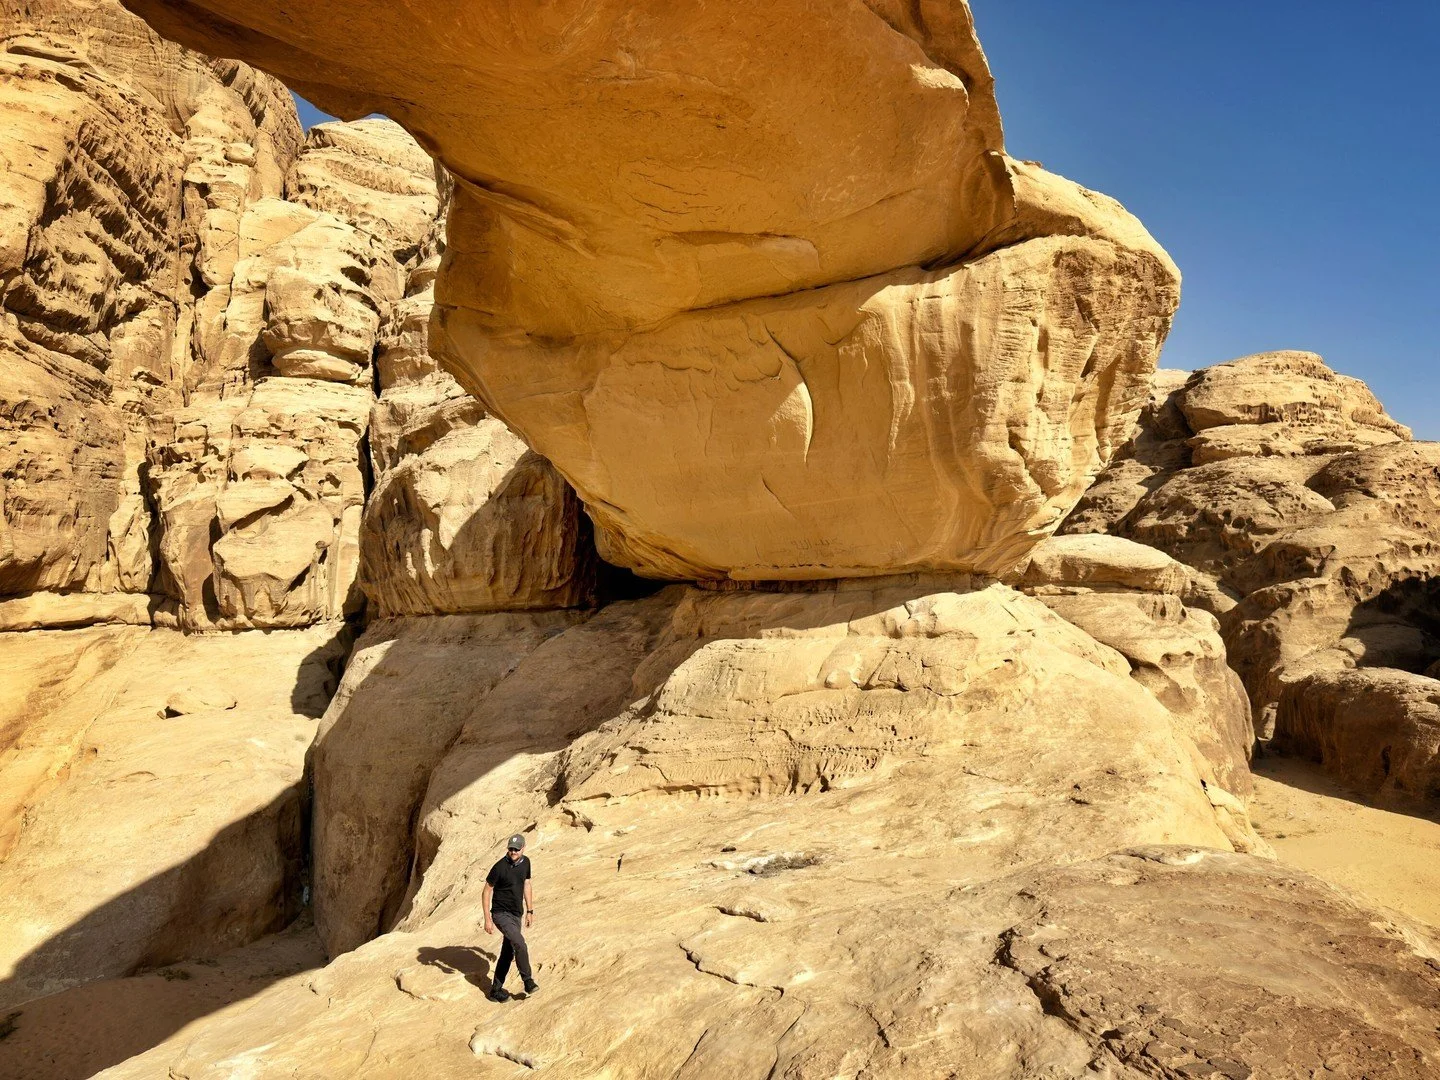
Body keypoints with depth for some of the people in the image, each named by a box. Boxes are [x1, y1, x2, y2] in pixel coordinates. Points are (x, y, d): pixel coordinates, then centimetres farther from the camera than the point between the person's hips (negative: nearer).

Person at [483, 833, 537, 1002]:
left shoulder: (525, 863, 2)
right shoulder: (499, 867, -18)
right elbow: (486, 892, -11)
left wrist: (530, 911, 16)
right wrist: (487, 919, -13)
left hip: (516, 915, 7)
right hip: (501, 913, -7)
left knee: (508, 953, 11)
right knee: (519, 944, -24)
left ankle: (496, 990, 22)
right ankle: (528, 981, -13)